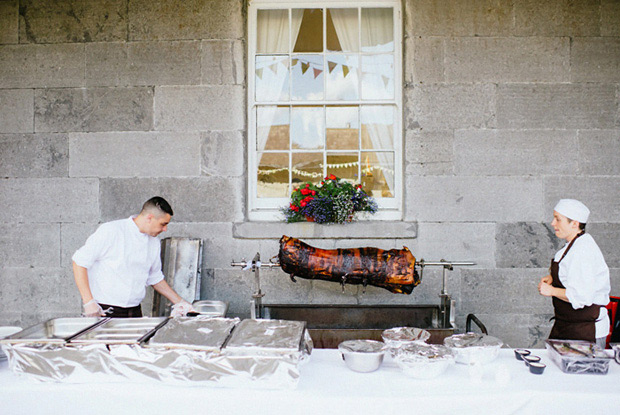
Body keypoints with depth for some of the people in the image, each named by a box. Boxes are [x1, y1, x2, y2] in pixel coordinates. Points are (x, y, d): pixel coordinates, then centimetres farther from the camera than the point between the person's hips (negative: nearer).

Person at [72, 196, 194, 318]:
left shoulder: (154, 243, 10)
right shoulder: (110, 231, -11)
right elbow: (80, 262, -10)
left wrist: (179, 302, 19)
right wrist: (88, 302, -15)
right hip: (104, 311, -6)